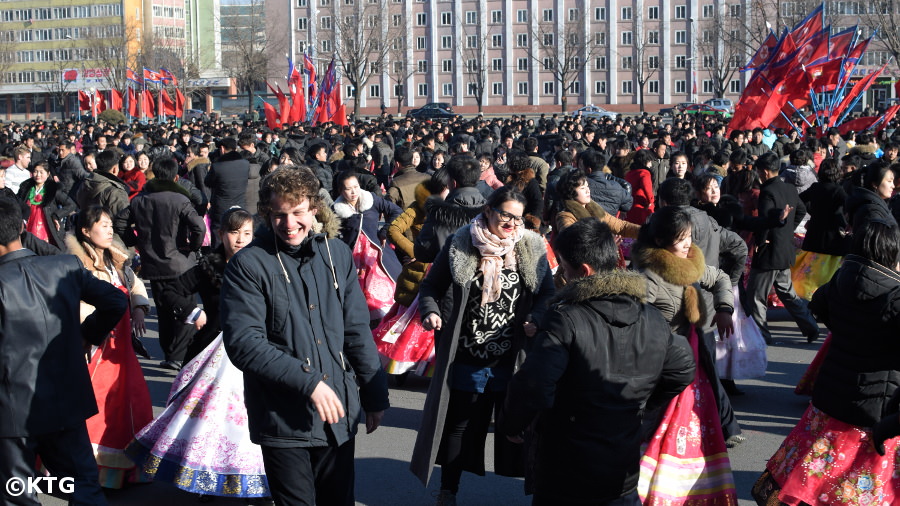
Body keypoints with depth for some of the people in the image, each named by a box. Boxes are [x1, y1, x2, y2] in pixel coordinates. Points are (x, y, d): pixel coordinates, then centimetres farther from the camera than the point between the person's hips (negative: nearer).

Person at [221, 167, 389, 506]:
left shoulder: (338, 255, 5)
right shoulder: (248, 265, -9)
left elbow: (357, 332, 10)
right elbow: (243, 343, -17)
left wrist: (375, 396, 11)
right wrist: (308, 382, -22)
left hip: (339, 414, 4)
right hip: (283, 420, -4)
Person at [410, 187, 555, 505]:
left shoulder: (532, 249, 1)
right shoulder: (459, 245, -3)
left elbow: (547, 294, 5)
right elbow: (431, 286, 4)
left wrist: (536, 319, -14)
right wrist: (430, 311, -15)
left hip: (512, 359, 1)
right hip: (466, 357, 0)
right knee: (458, 423, 12)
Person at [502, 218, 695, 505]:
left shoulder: (565, 321, -21)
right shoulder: (653, 320, -1)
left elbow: (532, 386, -29)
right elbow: (683, 371, 14)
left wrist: (512, 425, -11)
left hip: (564, 478, -5)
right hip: (624, 472, 5)